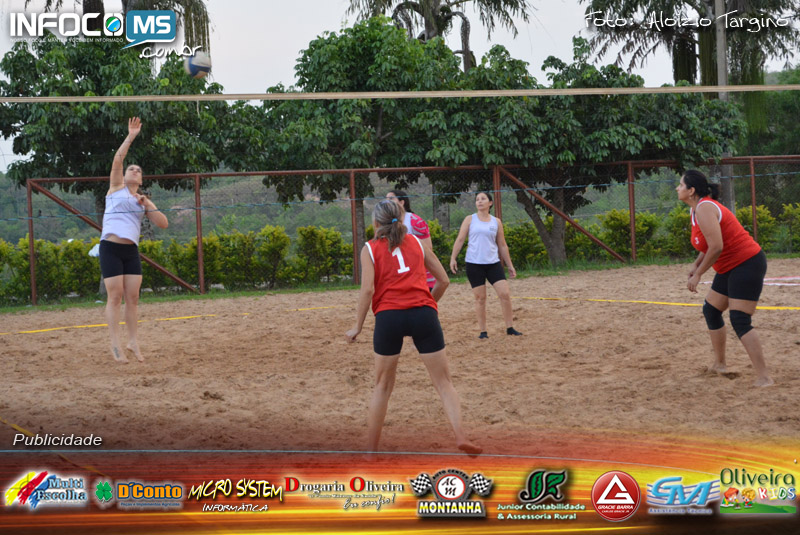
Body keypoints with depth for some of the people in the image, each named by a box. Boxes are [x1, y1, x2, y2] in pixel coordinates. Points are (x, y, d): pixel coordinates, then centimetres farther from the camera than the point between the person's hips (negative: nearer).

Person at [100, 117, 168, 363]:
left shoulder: (144, 200, 18)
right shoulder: (116, 188, 10)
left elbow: (163, 224, 9)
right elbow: (117, 160, -4)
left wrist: (147, 207, -3)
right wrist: (130, 137, -8)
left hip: (131, 251, 4)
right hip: (110, 248, -4)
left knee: (132, 298, 1)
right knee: (115, 296, -7)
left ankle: (133, 342, 10)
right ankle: (115, 345, -5)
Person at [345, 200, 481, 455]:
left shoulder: (370, 248, 10)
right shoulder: (415, 242, 19)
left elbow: (368, 289, -3)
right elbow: (443, 280, 18)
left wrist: (357, 327, 3)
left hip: (388, 316, -1)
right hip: (423, 313, 1)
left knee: (383, 386, 13)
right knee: (443, 382, 6)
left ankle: (371, 450, 16)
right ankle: (460, 436, -11)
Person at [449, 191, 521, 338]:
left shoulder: (496, 222, 9)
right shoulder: (470, 220, 3)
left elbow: (502, 245, 14)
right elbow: (460, 240, 2)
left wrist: (509, 265, 13)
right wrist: (453, 258, -8)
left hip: (493, 263, 2)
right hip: (474, 264, -2)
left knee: (505, 294, -7)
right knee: (480, 298, 0)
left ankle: (510, 328, 5)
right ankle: (483, 331, 10)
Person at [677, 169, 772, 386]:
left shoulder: (704, 208, -20)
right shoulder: (696, 208, 12)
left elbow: (716, 247, -26)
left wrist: (698, 274, -17)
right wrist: (696, 264, 4)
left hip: (747, 265, -11)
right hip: (729, 268, 11)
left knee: (740, 322, -16)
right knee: (711, 311, 19)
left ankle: (764, 378, -18)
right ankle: (719, 365, 33)